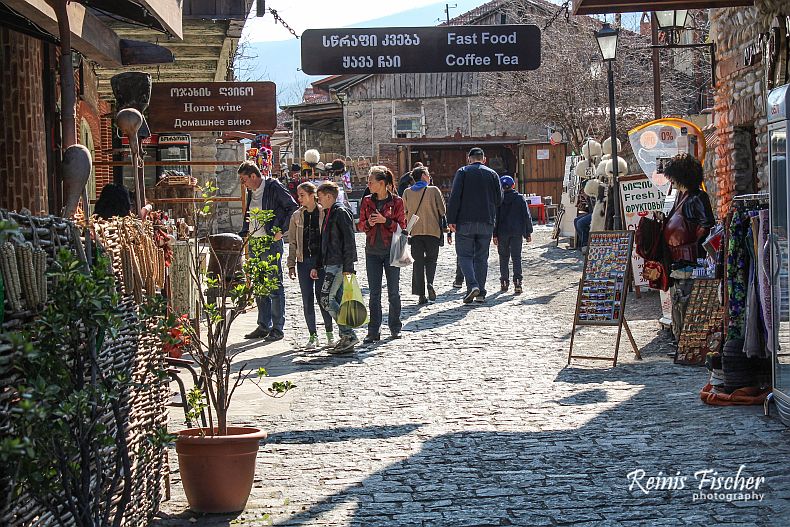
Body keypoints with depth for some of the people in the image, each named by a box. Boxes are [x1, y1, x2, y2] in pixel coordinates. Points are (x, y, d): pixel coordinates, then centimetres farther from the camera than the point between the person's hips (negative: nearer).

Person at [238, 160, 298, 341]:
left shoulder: (273, 187, -8)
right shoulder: (251, 192, 16)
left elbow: (293, 208, -11)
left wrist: (281, 231, -14)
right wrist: (243, 234, 12)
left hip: (271, 243, -8)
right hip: (254, 244, 8)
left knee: (274, 286, -4)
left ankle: (277, 328, 0)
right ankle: (264, 326, 18)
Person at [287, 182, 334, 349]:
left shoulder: (324, 213, -1)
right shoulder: (297, 216, 8)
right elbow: (292, 242, 11)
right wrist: (291, 264, 6)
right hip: (304, 261, 3)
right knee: (307, 299, 3)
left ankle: (329, 332, 13)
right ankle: (313, 336, 10)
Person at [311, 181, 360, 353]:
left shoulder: (341, 213, -11)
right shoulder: (328, 214, 19)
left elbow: (349, 241, -17)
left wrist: (348, 268, -21)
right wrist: (317, 266, 22)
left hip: (338, 265, -10)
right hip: (330, 265, 10)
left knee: (327, 299, -14)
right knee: (336, 301, 8)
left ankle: (349, 335, -13)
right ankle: (346, 339, 10)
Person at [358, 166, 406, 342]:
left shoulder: (396, 202, -4)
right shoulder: (367, 201, 6)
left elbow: (402, 226, -4)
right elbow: (361, 225, 10)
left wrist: (385, 221, -17)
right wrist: (368, 223, -11)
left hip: (391, 250, -3)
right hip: (373, 252, 3)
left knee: (393, 292, 5)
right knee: (374, 293, 3)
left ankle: (395, 328, 17)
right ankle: (374, 331, 6)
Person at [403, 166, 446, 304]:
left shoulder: (407, 192, 2)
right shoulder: (434, 190, -5)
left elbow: (404, 212, 7)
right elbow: (442, 211, -2)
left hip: (415, 231, 2)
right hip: (433, 230, -2)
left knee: (418, 262, 5)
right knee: (431, 259, 10)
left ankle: (420, 294, 0)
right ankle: (430, 283, -17)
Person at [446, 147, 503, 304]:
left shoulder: (462, 172, 0)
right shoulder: (492, 174, 8)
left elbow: (455, 197, -8)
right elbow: (499, 199, 8)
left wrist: (451, 219, -7)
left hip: (465, 221, -3)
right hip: (487, 223, 3)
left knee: (465, 255, 3)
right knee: (482, 257, 9)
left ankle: (472, 285, -17)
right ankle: (480, 293, 7)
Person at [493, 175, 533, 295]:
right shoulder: (520, 199, -1)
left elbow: (495, 218, -2)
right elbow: (527, 216, 0)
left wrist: (495, 234, 2)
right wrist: (528, 232, 7)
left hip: (502, 232, 0)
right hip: (517, 232, 0)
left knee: (503, 258, 11)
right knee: (516, 257, 1)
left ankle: (504, 282, 12)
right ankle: (517, 283, -10)